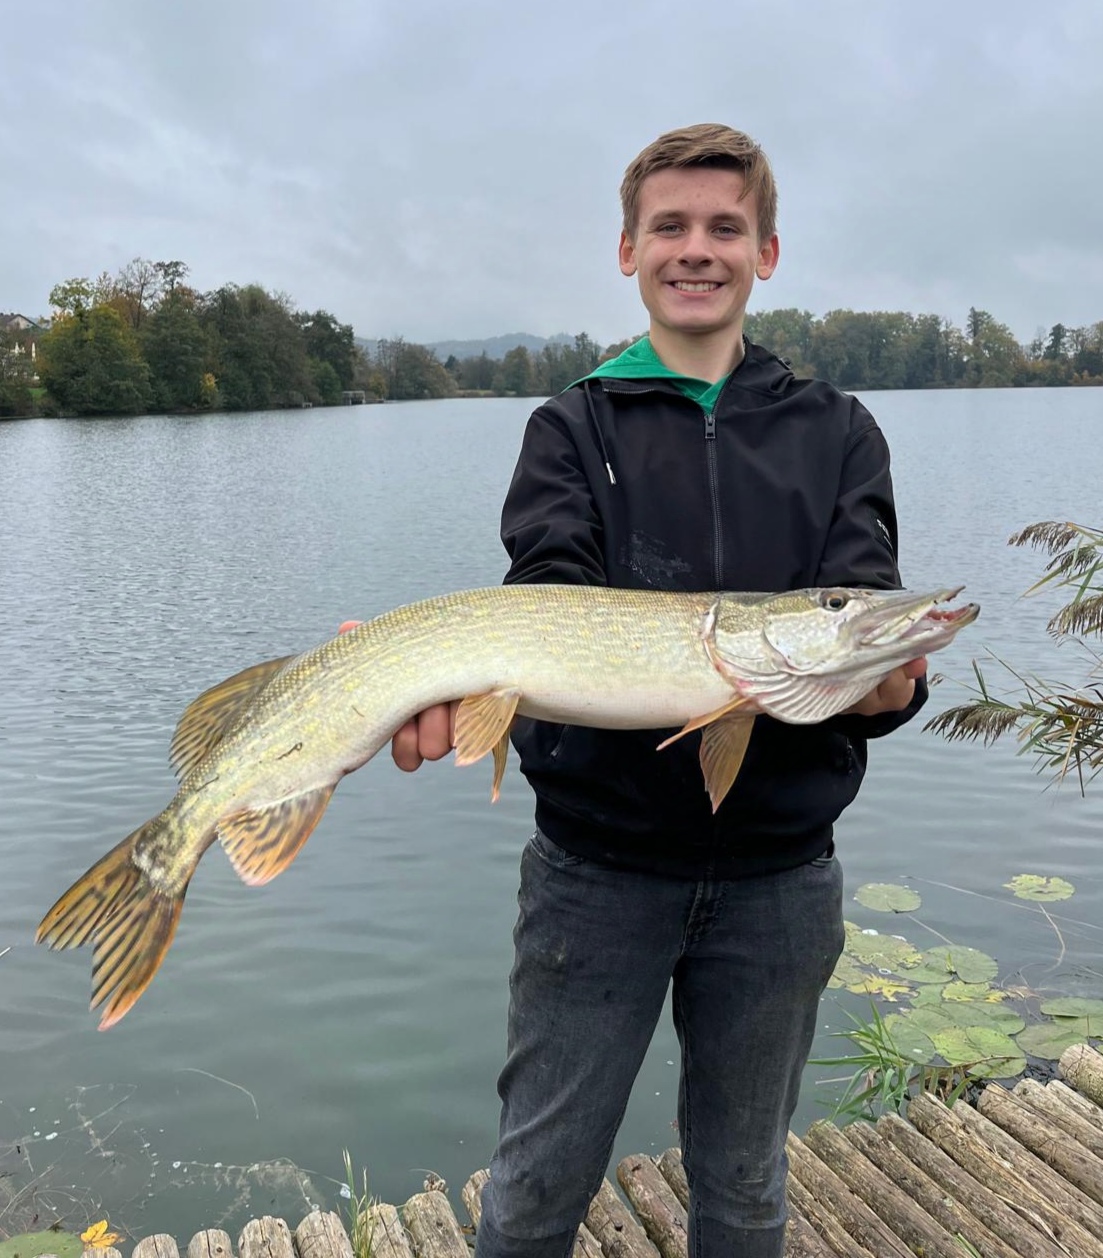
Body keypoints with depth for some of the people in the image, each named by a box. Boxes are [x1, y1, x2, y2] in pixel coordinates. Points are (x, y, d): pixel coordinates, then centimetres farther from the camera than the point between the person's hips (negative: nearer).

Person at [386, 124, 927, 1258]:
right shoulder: (572, 427, 4)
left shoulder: (836, 433, 6)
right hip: (595, 864, -1)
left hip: (778, 877, 2)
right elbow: (550, 587, -13)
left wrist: (883, 681, -30)